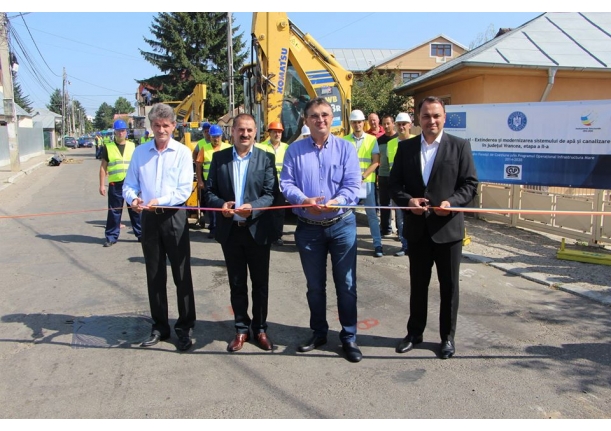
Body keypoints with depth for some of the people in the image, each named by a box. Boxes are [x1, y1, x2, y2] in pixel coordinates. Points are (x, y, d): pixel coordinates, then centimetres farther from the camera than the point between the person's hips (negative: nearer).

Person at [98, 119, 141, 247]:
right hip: (115, 184, -1)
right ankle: (111, 237, 13)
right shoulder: (107, 147, 3)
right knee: (114, 212, 4)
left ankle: (141, 234, 17)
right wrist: (102, 185, -2)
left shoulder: (132, 146, 8)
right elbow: (103, 167, 4)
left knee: (136, 210, 7)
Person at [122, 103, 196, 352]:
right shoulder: (140, 152, 7)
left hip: (174, 217, -3)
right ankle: (159, 327, 25)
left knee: (182, 275, 1)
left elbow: (184, 190, -9)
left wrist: (161, 201, -22)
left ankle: (185, 327, 14)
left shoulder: (182, 152, -3)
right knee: (154, 275, 12)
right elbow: (129, 184, 7)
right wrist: (133, 198, -15)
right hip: (148, 218, 4)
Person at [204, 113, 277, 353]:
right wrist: (221, 204, -16)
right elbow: (209, 191, 4)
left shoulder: (266, 158, -1)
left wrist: (252, 207, -25)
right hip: (230, 230, 2)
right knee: (236, 284, 13)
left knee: (260, 283, 11)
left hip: (258, 230, -1)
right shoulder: (219, 158, 5)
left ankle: (260, 328, 26)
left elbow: (272, 194, -8)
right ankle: (241, 329, 27)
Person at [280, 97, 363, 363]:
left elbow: (353, 184, -9)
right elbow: (286, 184, -4)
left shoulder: (345, 148, -1)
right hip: (308, 228, 1)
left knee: (346, 284, 5)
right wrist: (304, 201, -22)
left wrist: (337, 201, -27)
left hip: (341, 224, -1)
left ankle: (349, 337, 19)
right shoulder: (294, 150, 2)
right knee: (314, 286, 14)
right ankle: (318, 333, 31)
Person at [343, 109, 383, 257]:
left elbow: (375, 162, -3)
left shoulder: (372, 139, 2)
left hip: (367, 181, -1)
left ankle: (377, 244, 6)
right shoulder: (344, 140, 5)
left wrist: (362, 176, -14)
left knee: (371, 213, 1)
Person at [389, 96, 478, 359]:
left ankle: (447, 336, 25)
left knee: (449, 285, 9)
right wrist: (407, 200, -15)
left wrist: (452, 202, -21)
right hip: (417, 228, 2)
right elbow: (394, 183, 4)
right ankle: (415, 332, 31)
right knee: (417, 283, 15)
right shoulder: (405, 147, 5)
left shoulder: (459, 146, -2)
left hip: (448, 227, -2)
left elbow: (470, 184, -3)